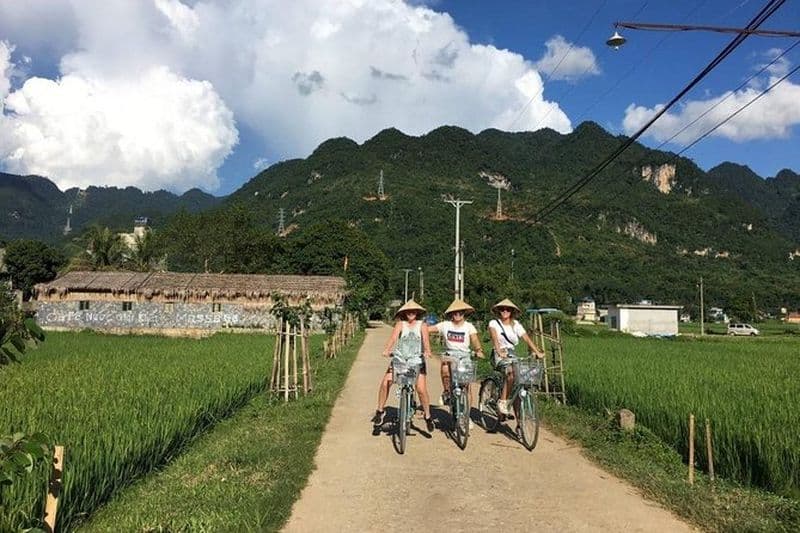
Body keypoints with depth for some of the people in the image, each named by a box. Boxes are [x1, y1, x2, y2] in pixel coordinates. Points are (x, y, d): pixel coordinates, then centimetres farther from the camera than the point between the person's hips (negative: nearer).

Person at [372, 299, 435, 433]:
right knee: (385, 382, -16)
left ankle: (428, 416, 12)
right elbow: (393, 337, -13)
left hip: (417, 361, -1)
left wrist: (427, 351, -33)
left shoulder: (422, 325, 3)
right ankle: (380, 411, 5)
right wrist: (387, 350, -31)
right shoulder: (400, 324, 2)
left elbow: (425, 339, -12)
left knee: (421, 389, -12)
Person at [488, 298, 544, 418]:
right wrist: (499, 352, -36)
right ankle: (502, 402, -21)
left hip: (512, 355, 4)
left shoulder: (516, 324, 11)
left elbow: (527, 339, 0)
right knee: (511, 372, -33)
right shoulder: (494, 323, 0)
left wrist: (537, 352, -14)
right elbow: (495, 338, -18)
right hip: (499, 356, -4)